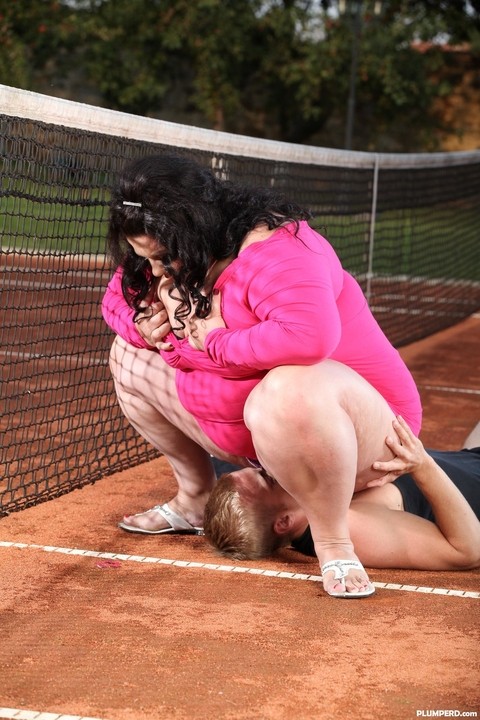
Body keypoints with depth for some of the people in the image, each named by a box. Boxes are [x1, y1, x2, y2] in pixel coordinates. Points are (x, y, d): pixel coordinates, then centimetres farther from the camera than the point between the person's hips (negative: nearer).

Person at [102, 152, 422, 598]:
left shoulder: (273, 249, -27)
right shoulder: (173, 264, -1)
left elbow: (310, 335, -47)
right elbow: (117, 298, 18)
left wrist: (215, 342, -30)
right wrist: (142, 325, -8)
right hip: (242, 434, 9)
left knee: (290, 388, -44)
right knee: (130, 356, 10)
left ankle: (333, 543, -24)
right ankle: (196, 499, 18)